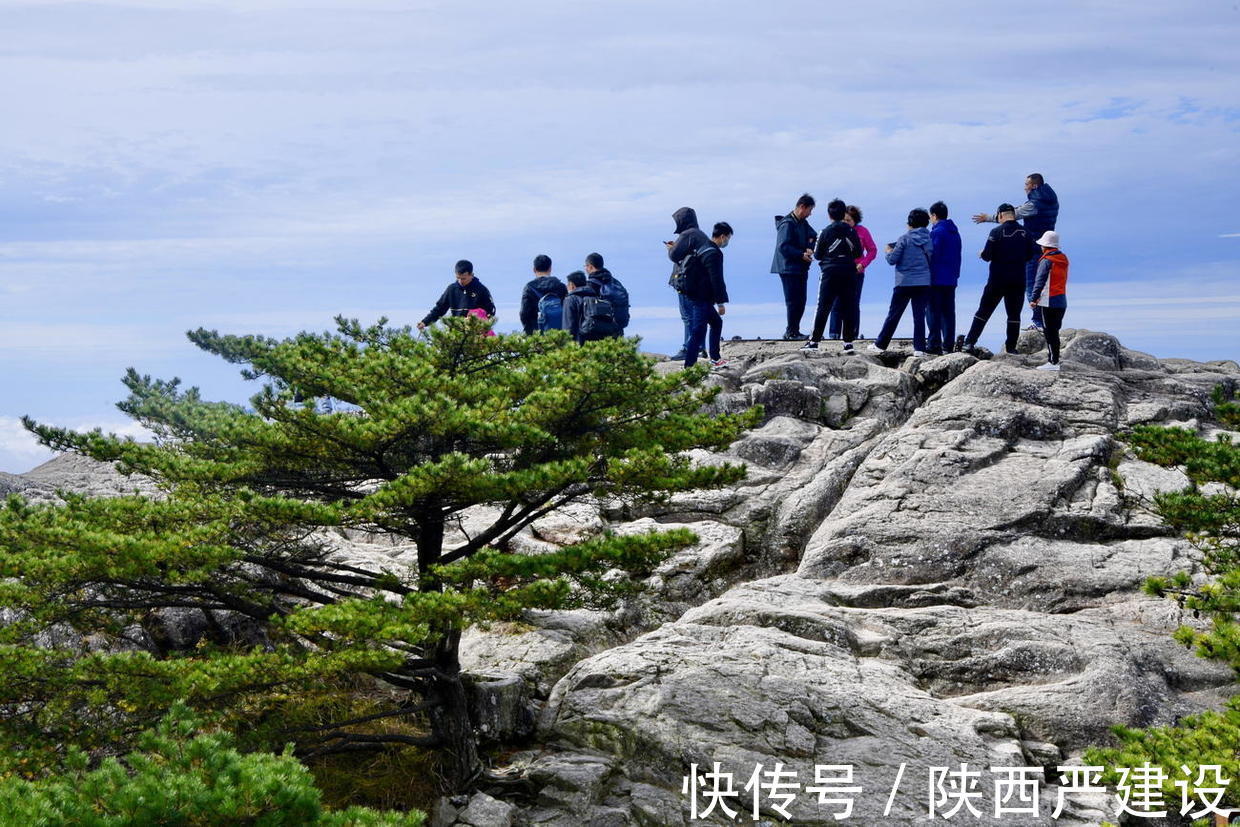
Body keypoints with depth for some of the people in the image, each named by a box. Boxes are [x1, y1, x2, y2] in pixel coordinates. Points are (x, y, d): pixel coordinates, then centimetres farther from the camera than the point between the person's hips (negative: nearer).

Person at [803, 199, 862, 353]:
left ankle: (814, 341, -2)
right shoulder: (851, 231, 2)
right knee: (849, 307, 5)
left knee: (823, 307, 0)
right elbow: (858, 252, 6)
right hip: (849, 273, 2)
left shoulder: (826, 232, -3)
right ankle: (848, 342, 3)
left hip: (830, 272, -2)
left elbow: (818, 255, 1)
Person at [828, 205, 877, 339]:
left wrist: (863, 264, -10)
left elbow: (872, 250, 4)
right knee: (837, 303, -2)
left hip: (856, 272, 0)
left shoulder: (862, 231, 0)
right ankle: (834, 333, 0)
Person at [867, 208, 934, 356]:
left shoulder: (904, 239, -8)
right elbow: (930, 259, 11)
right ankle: (919, 348, 0)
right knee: (919, 316, 4)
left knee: (893, 315, 5)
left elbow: (892, 260, -8)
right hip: (924, 283, 3)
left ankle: (880, 345, 12)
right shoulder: (928, 239, 4)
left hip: (905, 283, -3)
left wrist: (888, 251, 13)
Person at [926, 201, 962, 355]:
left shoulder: (936, 232, -11)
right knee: (948, 312, 9)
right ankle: (948, 344, 8)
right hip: (951, 279, 8)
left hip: (937, 279, -8)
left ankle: (934, 344, -10)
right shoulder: (955, 232, 15)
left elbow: (932, 255, -15)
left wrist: (928, 275, -11)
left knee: (933, 312, -6)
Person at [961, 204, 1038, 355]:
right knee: (1014, 314, 10)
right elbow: (1030, 255, 8)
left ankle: (969, 343, 0)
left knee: (983, 312, 5)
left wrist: (982, 254, 11)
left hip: (997, 280, -2)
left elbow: (987, 256, -11)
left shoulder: (996, 232, -9)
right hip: (1018, 280, 2)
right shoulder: (1025, 233, 2)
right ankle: (1011, 347, 8)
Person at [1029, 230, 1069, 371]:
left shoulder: (1046, 261, -11)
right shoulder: (1063, 259, 13)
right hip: (1062, 301, 8)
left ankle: (1053, 362, -7)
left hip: (1050, 302, -8)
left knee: (1050, 333, -5)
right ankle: (1054, 360, 14)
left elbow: (1040, 281, -15)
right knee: (1054, 332, 13)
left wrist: (1034, 299, -12)